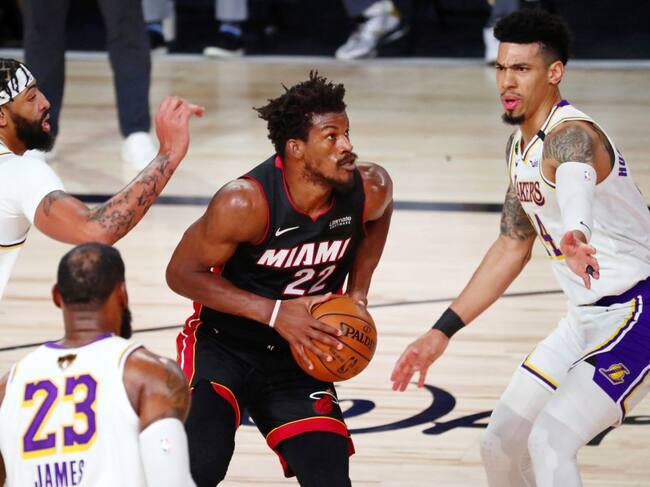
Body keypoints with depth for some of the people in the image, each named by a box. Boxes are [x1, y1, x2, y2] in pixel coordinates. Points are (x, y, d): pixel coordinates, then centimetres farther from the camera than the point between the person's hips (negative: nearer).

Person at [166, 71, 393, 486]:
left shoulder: (370, 191, -14)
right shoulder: (246, 202, -28)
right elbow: (182, 273, -18)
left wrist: (358, 294, -1)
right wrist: (274, 312, -25)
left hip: (298, 358, 4)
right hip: (223, 347, -4)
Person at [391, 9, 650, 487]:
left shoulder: (571, 137, -23)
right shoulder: (520, 148, 7)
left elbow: (577, 187, -49)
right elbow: (513, 247, 18)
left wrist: (575, 238, -72)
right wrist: (443, 332, 16)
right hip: (586, 318, 10)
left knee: (550, 442, -24)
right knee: (501, 446, 10)